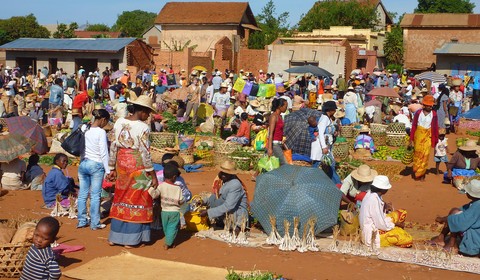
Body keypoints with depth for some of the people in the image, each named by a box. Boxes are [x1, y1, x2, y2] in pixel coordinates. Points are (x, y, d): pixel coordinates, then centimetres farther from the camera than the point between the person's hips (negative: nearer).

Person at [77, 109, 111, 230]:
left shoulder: (84, 128, 4)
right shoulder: (101, 132, -13)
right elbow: (104, 153, -13)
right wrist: (108, 170, -8)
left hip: (83, 164, 6)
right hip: (96, 165, -6)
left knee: (82, 194, 11)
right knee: (95, 195, 1)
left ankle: (81, 221, 18)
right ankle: (95, 223, 7)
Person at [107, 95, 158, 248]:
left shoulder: (119, 122, 3)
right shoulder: (143, 128, -14)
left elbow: (113, 146, 7)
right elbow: (145, 153, -14)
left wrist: (112, 168, 15)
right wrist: (153, 175, -8)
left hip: (122, 164, 6)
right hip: (137, 165, -6)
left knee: (121, 198, 16)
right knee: (136, 201, 5)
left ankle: (115, 236, 21)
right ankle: (131, 239, 10)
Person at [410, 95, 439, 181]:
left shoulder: (434, 114, -4)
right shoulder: (418, 113, -5)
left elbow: (435, 128, 2)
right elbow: (414, 126, 0)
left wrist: (436, 140, 3)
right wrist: (411, 138, 0)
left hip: (428, 136, 0)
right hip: (418, 135, 0)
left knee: (425, 154, 0)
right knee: (417, 153, 6)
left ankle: (421, 174, 11)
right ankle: (416, 172, 21)